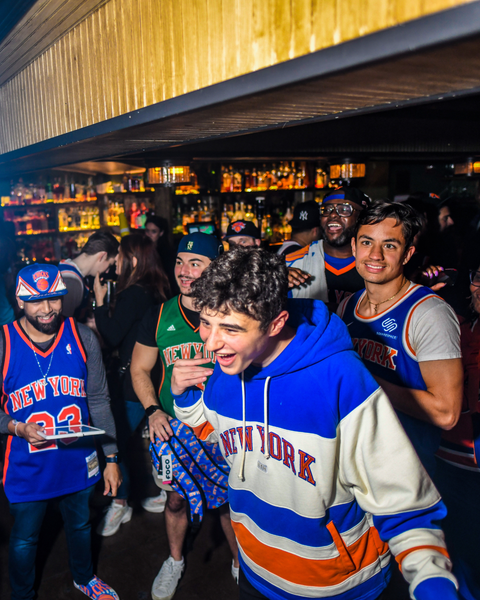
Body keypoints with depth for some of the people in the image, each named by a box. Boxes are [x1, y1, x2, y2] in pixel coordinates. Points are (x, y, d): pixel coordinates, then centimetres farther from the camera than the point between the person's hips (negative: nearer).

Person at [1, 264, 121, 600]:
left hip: (79, 461, 2)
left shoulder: (83, 338, -9)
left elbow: (99, 401, -3)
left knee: (81, 525, 26)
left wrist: (111, 458, -3)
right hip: (27, 468, -2)